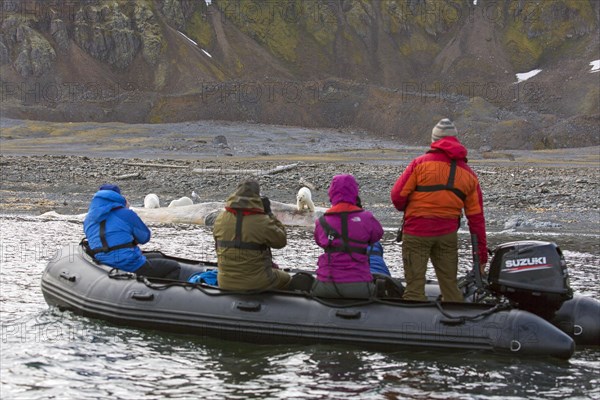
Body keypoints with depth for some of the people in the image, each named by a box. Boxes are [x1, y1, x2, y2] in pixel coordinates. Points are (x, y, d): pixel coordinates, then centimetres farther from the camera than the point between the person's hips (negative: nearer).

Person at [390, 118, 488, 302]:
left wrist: (407, 210, 16)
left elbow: (397, 196, -8)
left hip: (417, 231, -4)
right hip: (448, 234, 4)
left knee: (414, 286, 0)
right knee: (450, 286, 12)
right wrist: (482, 254, 10)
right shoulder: (468, 174, 8)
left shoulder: (421, 163, -5)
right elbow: (476, 217, 6)